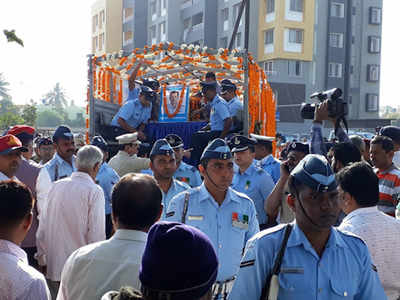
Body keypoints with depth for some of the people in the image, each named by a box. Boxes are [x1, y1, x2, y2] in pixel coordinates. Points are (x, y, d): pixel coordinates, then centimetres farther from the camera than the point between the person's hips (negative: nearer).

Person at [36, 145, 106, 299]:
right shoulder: (95, 191, -13)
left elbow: (42, 229, 7)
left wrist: (42, 260, 18)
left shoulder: (56, 186, 2)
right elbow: (96, 235, -14)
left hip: (53, 268, 5)